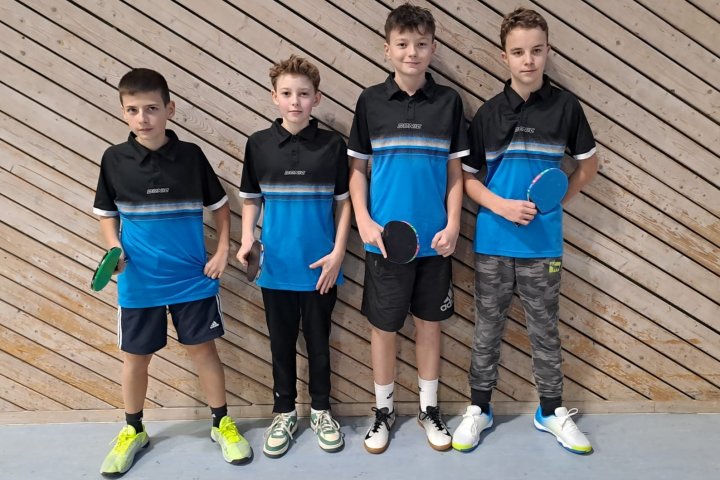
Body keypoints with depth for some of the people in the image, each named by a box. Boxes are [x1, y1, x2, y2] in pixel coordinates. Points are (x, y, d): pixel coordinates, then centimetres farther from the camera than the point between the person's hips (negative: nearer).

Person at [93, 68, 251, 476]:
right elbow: (107, 214, 8)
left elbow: (220, 205, 5)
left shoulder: (191, 155, -5)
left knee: (203, 350, 9)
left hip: (192, 279, -1)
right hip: (137, 282, 1)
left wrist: (223, 251, -3)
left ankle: (222, 423, 27)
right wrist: (114, 246, -10)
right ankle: (133, 430, 35)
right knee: (136, 357, 13)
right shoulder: (114, 159, -3)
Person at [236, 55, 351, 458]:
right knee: (281, 342, 14)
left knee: (318, 341, 13)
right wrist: (247, 238, -10)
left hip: (319, 266, -1)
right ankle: (285, 413, 31)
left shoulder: (332, 145, -3)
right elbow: (251, 199, 6)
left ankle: (321, 410, 32)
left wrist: (338, 252, -6)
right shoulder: (259, 144, 0)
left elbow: (344, 202, 1)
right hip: (277, 267, 1)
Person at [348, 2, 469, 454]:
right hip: (385, 240, 0)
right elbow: (357, 168, 4)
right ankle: (384, 410, 30)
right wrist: (364, 221, -7)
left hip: (433, 240, 1)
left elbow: (455, 170, 4)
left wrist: (453, 224, -5)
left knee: (430, 323, 13)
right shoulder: (371, 101, 0)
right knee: (384, 327, 9)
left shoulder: (448, 101, 1)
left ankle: (429, 408, 31)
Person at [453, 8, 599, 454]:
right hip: (493, 243, 0)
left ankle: (552, 411, 31)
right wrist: (500, 205, -14)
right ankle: (479, 409, 27)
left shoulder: (565, 105, -1)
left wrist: (558, 198, -2)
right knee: (487, 329, 11)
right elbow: (467, 175, 2)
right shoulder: (489, 112, -1)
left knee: (545, 330, 12)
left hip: (543, 243, 0)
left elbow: (589, 162, 10)